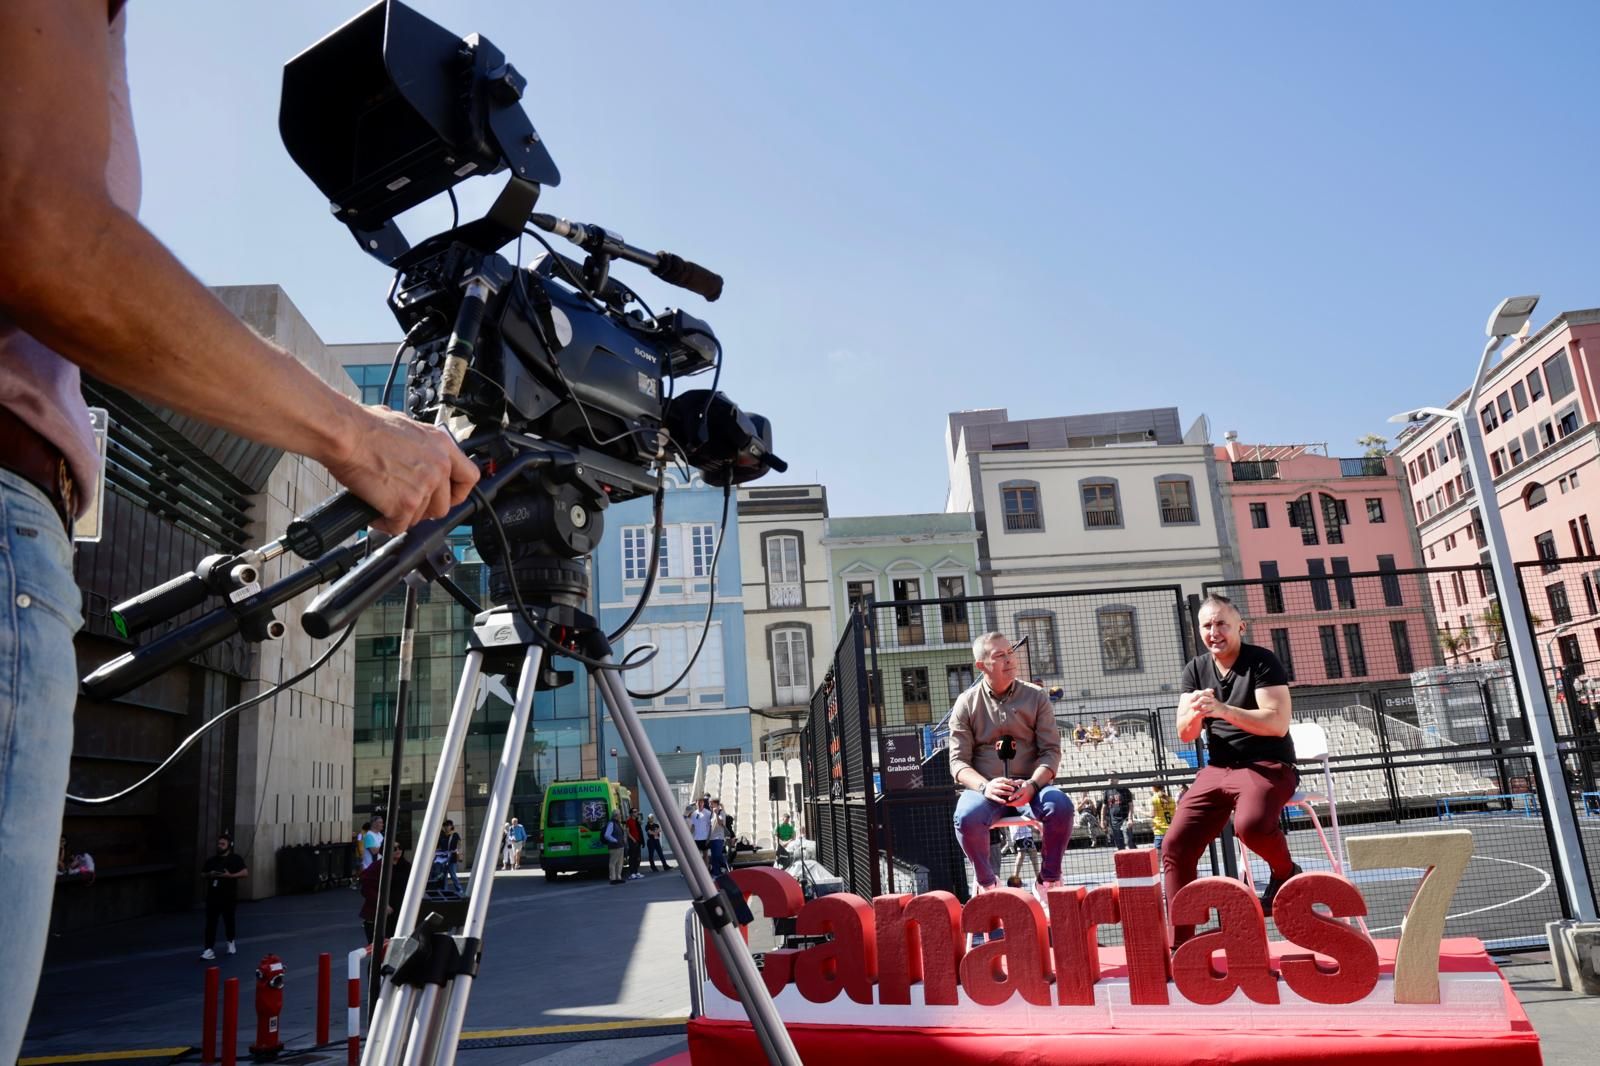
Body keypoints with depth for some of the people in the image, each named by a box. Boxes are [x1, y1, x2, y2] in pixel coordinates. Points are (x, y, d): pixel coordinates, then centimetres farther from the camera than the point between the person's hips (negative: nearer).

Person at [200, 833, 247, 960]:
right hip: (213, 896, 2)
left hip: (229, 897, -2)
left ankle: (231, 943, 34)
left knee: (229, 921, 12)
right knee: (210, 923, -6)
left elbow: (245, 872, -12)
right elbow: (202, 874, 17)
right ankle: (209, 950, -9)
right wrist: (209, 875, -5)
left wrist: (230, 875, -23)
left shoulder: (235, 859, -3)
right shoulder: (211, 859, 9)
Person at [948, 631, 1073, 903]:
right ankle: (988, 884, -5)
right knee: (967, 817, -34)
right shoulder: (966, 703, 5)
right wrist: (984, 786, -22)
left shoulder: (1036, 697, 6)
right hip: (985, 787, -1)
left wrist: (1032, 785, -19)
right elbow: (958, 761, 0)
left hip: (1030, 785, 1)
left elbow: (1051, 750, 1)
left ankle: (1048, 882, -9)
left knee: (1061, 806, -32)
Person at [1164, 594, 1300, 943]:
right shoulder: (1196, 669, 9)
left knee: (1251, 824, -36)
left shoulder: (1263, 662, -6)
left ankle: (1286, 872, -2)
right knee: (1175, 846, -9)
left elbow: (1278, 723, -17)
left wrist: (1222, 710, -29)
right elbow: (1185, 734, 4)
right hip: (1217, 769, 5)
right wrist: (1195, 712, -19)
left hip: (1267, 766, -5)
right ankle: (1180, 941, 1)